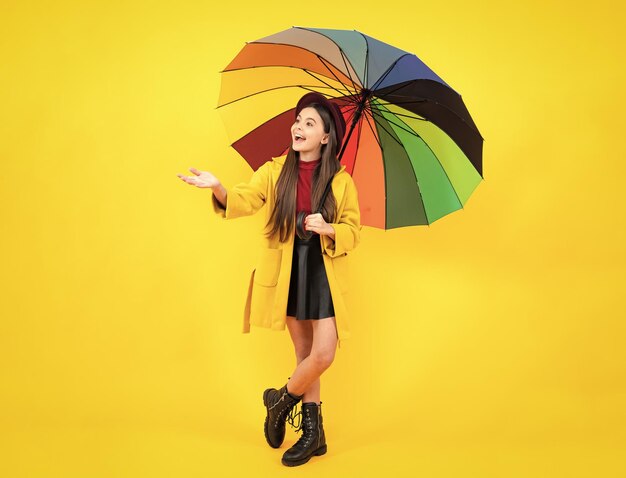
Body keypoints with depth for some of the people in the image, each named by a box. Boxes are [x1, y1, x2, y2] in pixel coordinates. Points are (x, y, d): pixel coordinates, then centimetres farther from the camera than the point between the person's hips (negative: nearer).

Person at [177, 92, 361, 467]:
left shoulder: (341, 181, -2)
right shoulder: (275, 171, 2)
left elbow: (353, 232, 1)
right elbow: (243, 201, -12)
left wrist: (329, 229, -20)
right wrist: (218, 188, -32)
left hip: (324, 273, -1)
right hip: (288, 273, 1)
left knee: (323, 355, -8)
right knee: (305, 352, 10)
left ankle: (280, 401, 20)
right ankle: (313, 432, 24)